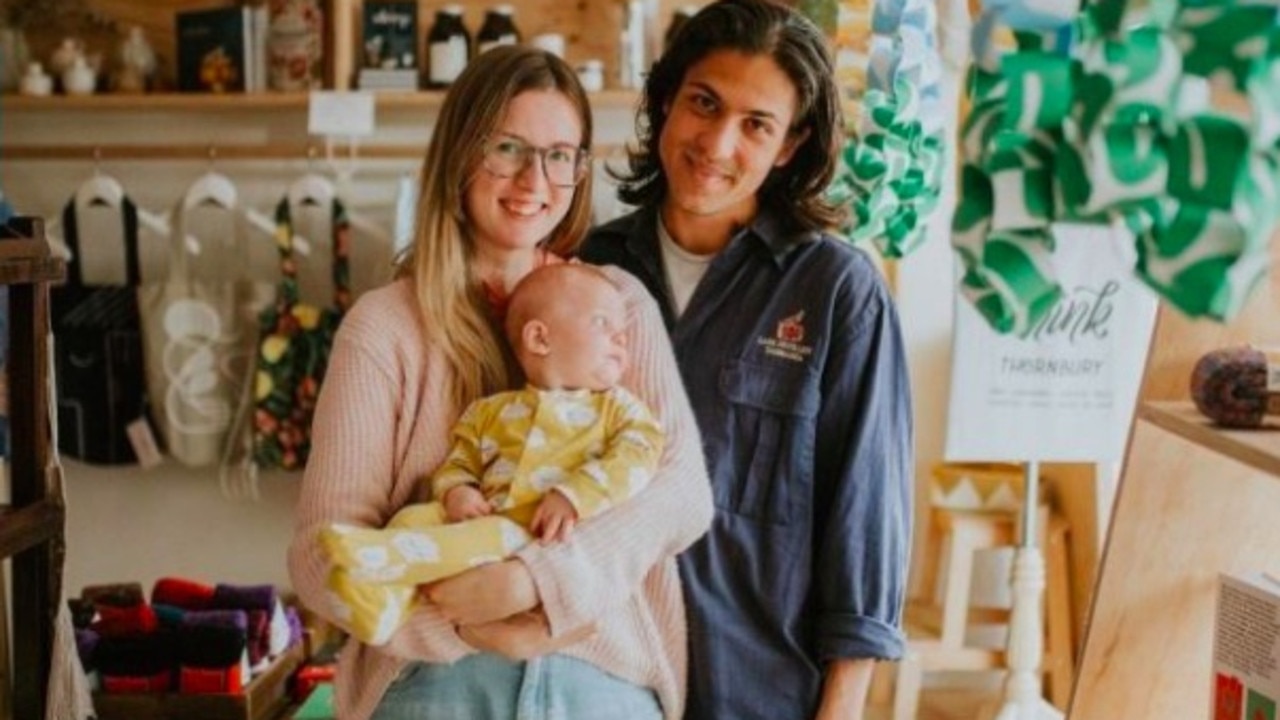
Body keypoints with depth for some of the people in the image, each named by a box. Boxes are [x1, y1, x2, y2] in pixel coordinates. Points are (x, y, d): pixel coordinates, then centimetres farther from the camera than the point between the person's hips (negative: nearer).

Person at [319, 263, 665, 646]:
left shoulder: (618, 408, 16)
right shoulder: (489, 412, 24)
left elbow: (636, 458, -1)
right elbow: (457, 465, 22)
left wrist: (573, 496, -17)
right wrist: (456, 492, -4)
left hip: (544, 540, -4)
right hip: (483, 520, 4)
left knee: (499, 536, -32)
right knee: (416, 515, -19)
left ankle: (367, 555, -47)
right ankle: (383, 601, -43)